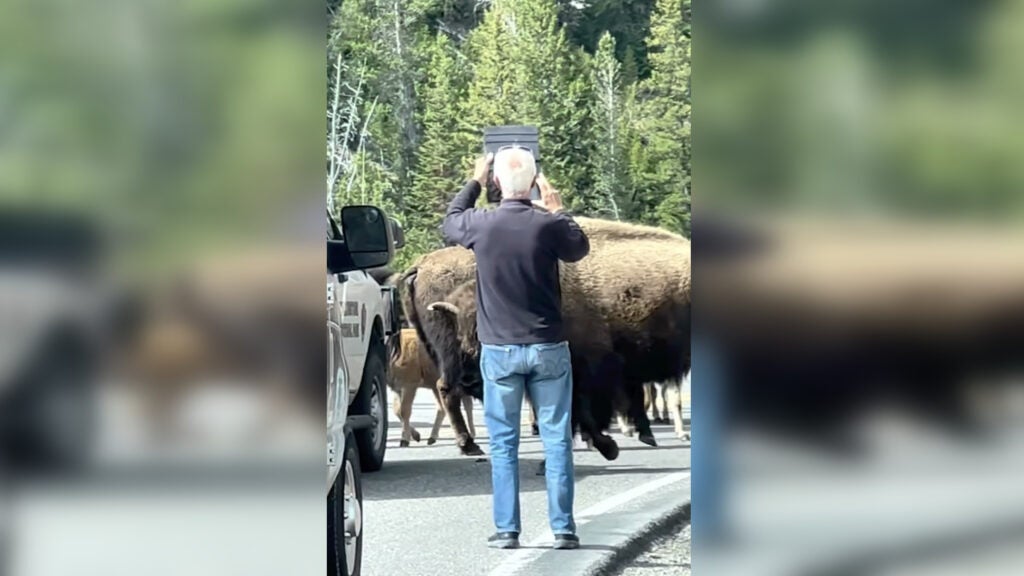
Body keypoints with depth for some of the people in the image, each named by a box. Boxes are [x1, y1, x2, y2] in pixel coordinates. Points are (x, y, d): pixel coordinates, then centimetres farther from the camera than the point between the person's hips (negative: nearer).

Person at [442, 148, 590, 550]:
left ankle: (506, 530, 5)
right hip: (548, 348, 0)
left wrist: (473, 182, 26)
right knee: (557, 440, 5)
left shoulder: (481, 224, -8)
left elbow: (450, 223, 17)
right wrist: (557, 209, 20)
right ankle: (563, 529, 4)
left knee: (503, 443, 7)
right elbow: (580, 248, 11)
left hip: (498, 350, 1)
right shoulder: (549, 224, -10)